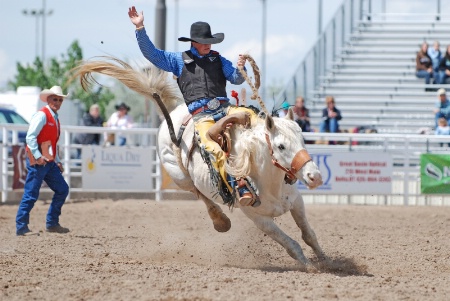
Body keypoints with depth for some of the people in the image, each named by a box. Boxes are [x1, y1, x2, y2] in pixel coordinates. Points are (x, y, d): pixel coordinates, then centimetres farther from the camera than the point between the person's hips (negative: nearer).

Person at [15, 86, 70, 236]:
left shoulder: (55, 119, 17)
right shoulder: (42, 115, -10)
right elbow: (30, 137, -19)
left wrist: (57, 161, 18)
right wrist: (38, 156, -25)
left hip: (50, 162, 9)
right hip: (37, 161, -9)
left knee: (62, 190, 8)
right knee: (31, 194, -8)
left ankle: (52, 223, 16)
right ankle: (21, 227, -4)